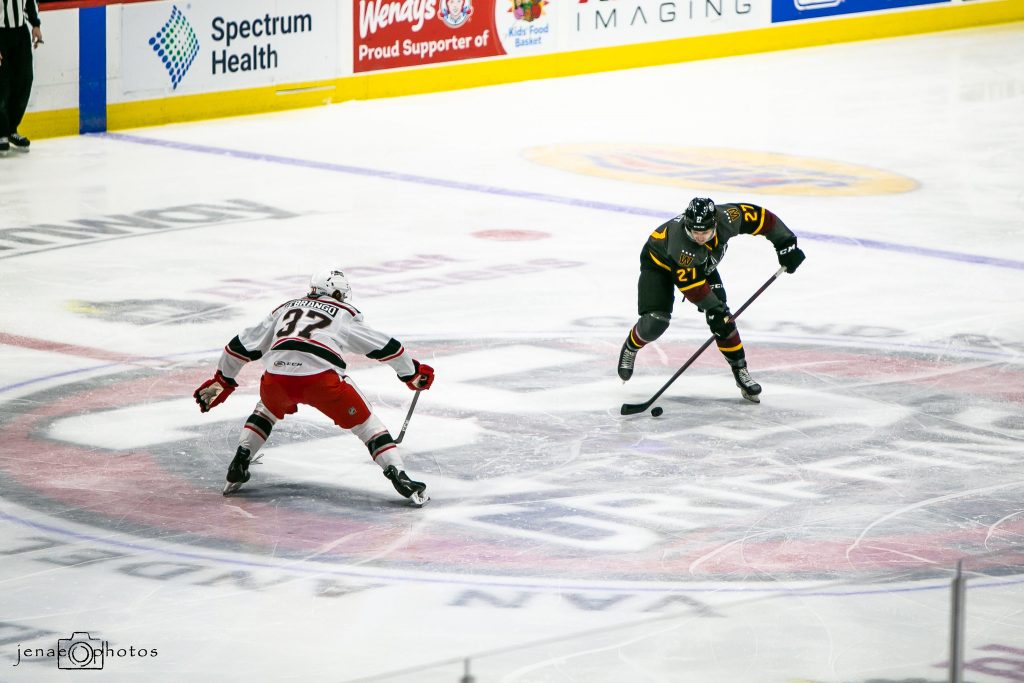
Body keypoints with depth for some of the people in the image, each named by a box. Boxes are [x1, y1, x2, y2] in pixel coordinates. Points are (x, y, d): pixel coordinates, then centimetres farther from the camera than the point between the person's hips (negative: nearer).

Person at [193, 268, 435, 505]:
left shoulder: (285, 309, 31)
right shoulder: (347, 315, 23)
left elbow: (242, 345, 34)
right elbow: (386, 347, 26)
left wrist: (221, 381, 45)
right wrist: (413, 374, 41)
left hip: (276, 377, 3)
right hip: (322, 377, -3)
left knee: (267, 410, 35)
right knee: (365, 423, 11)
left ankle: (239, 464, 23)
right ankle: (399, 476, -3)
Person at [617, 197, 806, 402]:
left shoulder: (727, 218, -34)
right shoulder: (680, 241, -44)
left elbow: (762, 218, -19)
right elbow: (690, 284, -36)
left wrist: (786, 244, -16)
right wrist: (714, 308, -33)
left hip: (702, 265, 4)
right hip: (659, 262, -4)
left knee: (722, 319, -11)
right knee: (655, 323, -15)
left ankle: (741, 371, -1)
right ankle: (631, 347, 18)